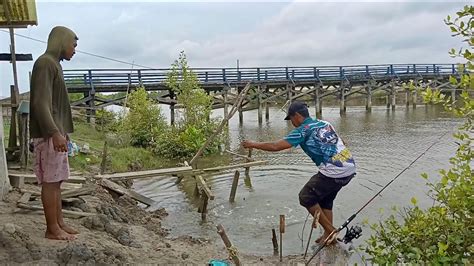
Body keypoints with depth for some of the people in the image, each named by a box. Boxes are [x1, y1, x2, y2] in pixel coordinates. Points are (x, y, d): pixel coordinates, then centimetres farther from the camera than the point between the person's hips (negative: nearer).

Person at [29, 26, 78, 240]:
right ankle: (52, 229, 5)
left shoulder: (54, 64, 19)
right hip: (48, 134, -10)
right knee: (50, 181, -4)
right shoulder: (45, 63, -11)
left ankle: (59, 224, 20)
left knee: (57, 180, 12)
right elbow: (40, 103, -20)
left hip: (56, 132, 10)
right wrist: (54, 133, -25)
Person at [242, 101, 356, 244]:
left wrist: (254, 144, 4)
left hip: (334, 172, -8)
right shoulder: (325, 123, 16)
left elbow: (275, 146, -9)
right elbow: (341, 142, 26)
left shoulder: (303, 130, -6)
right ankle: (329, 235, 29)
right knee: (325, 199, 24)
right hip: (350, 168, 9)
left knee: (306, 197, 9)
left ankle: (330, 230, 14)